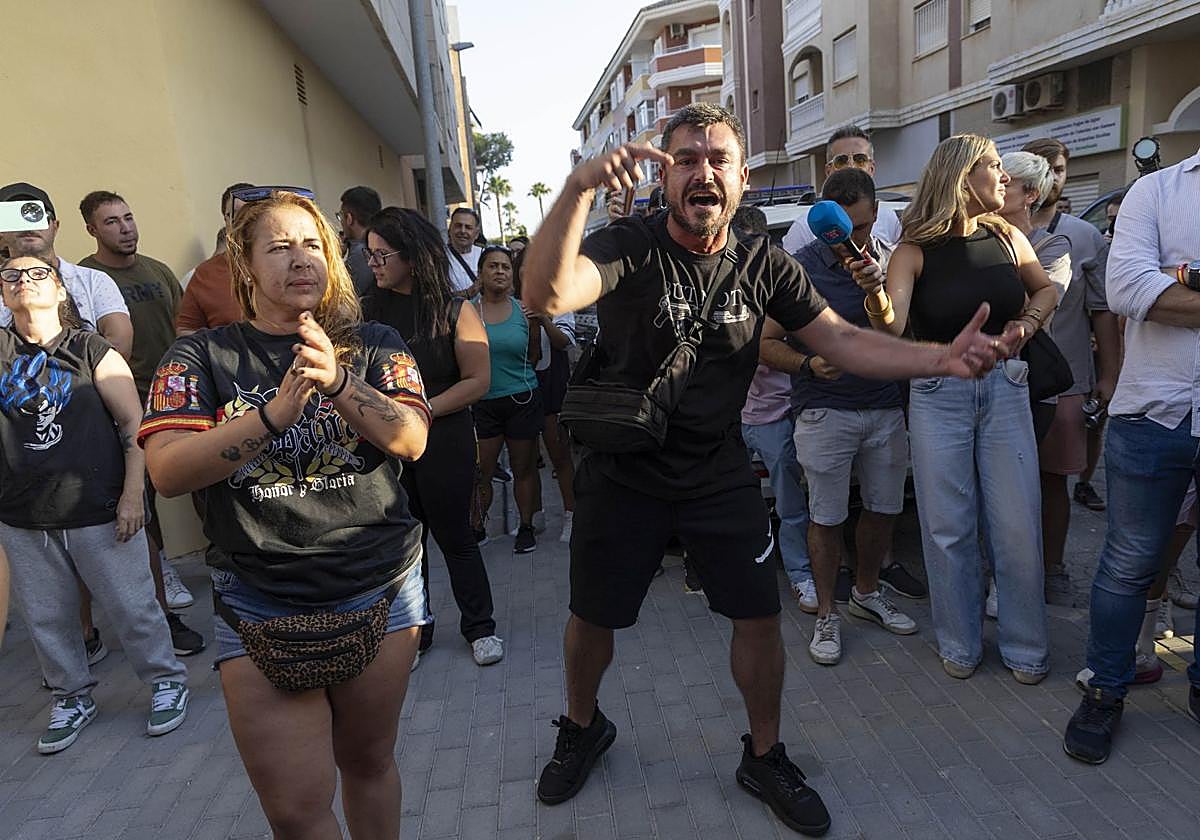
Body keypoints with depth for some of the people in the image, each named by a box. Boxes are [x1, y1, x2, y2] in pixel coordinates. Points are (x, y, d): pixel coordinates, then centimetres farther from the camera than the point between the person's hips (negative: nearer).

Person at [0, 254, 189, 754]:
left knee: (131, 607, 7)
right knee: (45, 619, 15)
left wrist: (132, 494, -11)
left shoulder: (93, 352, -4)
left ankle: (166, 681, 27)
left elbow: (135, 424, -6)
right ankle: (72, 698, 35)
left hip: (98, 512, -3)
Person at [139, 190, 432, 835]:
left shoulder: (373, 346, 3)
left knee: (369, 764, 18)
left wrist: (338, 380, -28)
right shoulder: (202, 357, 0)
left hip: (380, 590, 1)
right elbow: (168, 471, -13)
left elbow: (411, 440, -11)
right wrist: (275, 415, -27)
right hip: (259, 606, -1)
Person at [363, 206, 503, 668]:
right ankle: (412, 632, 32)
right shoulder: (369, 311, 2)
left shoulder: (453, 311, -7)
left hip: (444, 441, -3)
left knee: (454, 535, 8)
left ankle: (479, 627, 26)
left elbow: (478, 379, -9)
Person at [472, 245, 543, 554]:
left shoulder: (524, 311, 2)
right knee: (480, 471, -1)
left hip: (522, 400, 1)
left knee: (524, 468, 8)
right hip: (483, 401, 0)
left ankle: (526, 527, 23)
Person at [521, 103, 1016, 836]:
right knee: (593, 618, 12)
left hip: (721, 474, 3)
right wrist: (579, 187, -48)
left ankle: (765, 756, 33)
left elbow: (843, 341, -3)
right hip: (624, 473, -2)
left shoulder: (765, 265, -3)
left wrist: (940, 358, -18)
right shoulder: (629, 246, -16)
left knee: (760, 615, 7)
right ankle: (584, 728, 43)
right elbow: (546, 295, -34)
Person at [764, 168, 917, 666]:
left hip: (886, 408, 5)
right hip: (825, 413, -4)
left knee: (884, 508, 14)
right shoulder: (800, 267, -6)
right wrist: (808, 365, -24)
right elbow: (766, 343, -5)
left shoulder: (891, 260, 6)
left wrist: (878, 284, -12)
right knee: (826, 517, 2)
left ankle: (866, 593, 36)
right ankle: (826, 615, 19)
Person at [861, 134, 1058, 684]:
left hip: (1005, 389, 3)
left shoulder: (1007, 238, 5)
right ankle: (960, 643, 23)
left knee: (1016, 526, 4)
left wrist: (1028, 322, 4)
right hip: (937, 395, -3)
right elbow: (892, 328, -20)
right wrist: (874, 294, -39)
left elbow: (1045, 289, 23)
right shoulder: (916, 251, -6)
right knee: (948, 528, 5)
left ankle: (1024, 645, 23)